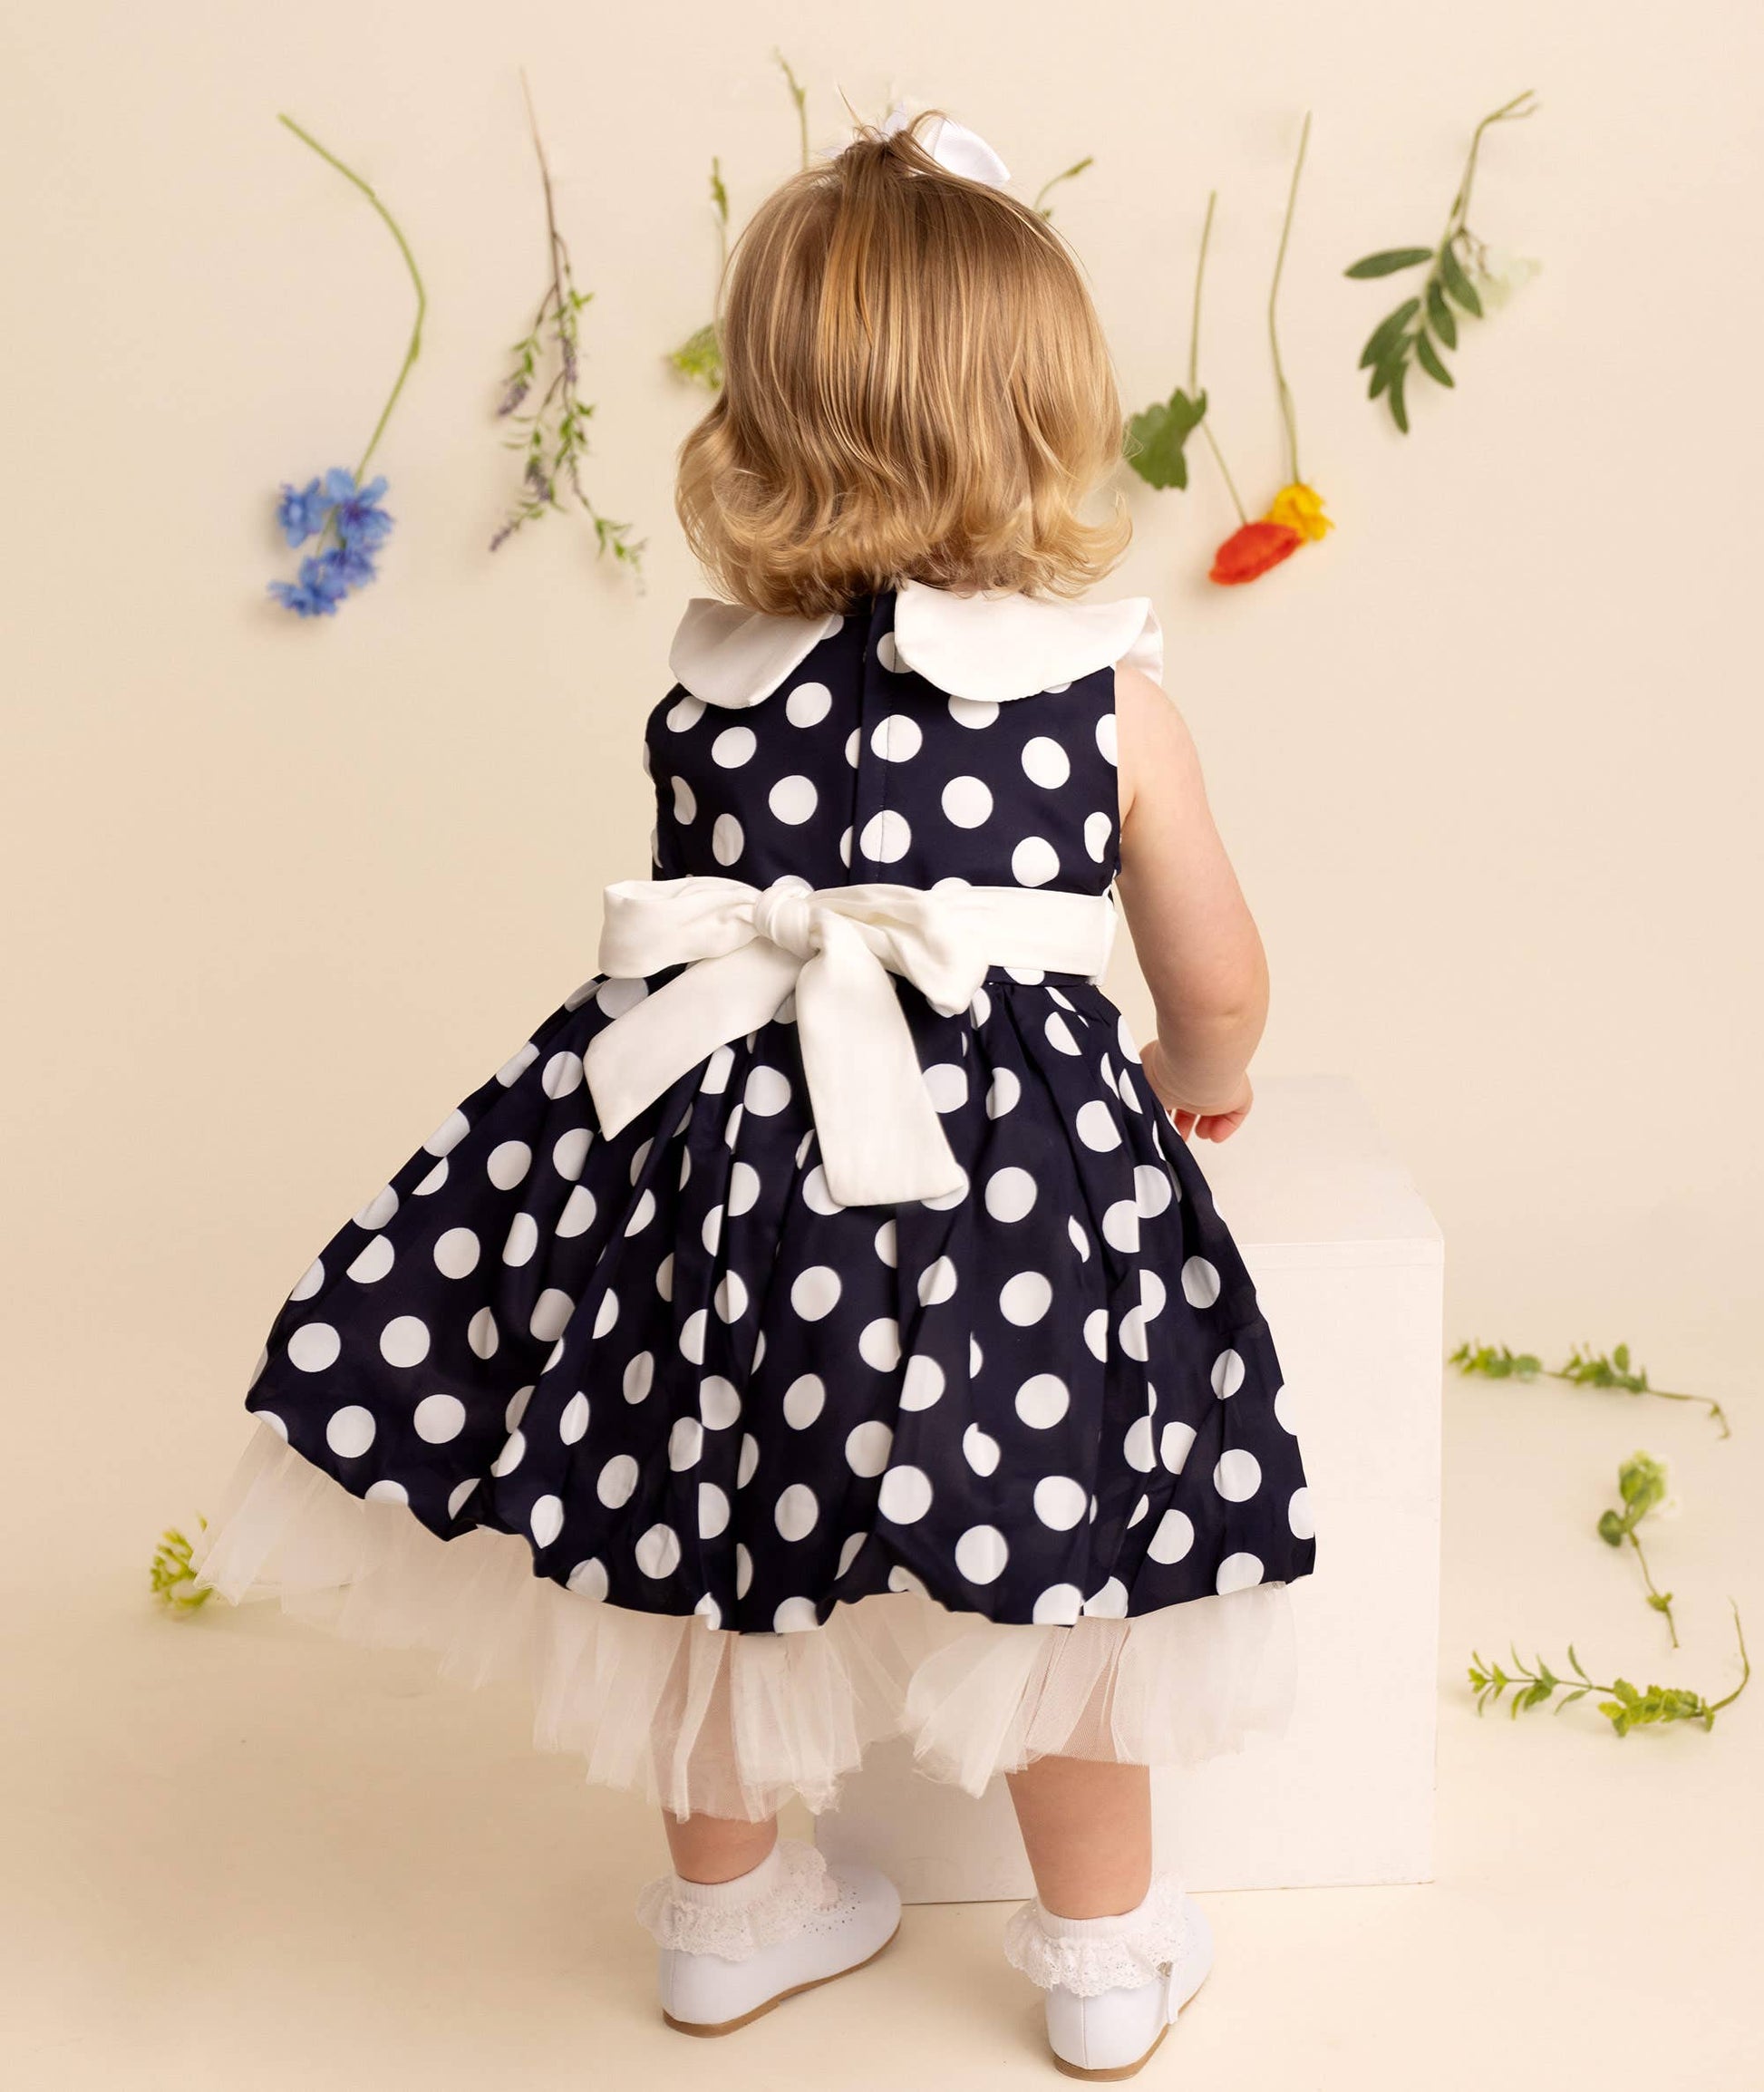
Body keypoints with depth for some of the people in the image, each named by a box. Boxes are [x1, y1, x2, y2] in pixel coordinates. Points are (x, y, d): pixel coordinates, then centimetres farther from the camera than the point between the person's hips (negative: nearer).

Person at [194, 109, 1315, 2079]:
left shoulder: (716, 677, 4)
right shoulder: (1103, 687, -2)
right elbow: (1222, 986, 3)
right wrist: (1197, 1087, 27)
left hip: (729, 1158, 3)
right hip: (1008, 1175, -2)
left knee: (722, 1535, 22)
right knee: (1053, 1565, 15)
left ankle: (727, 1909, 42)